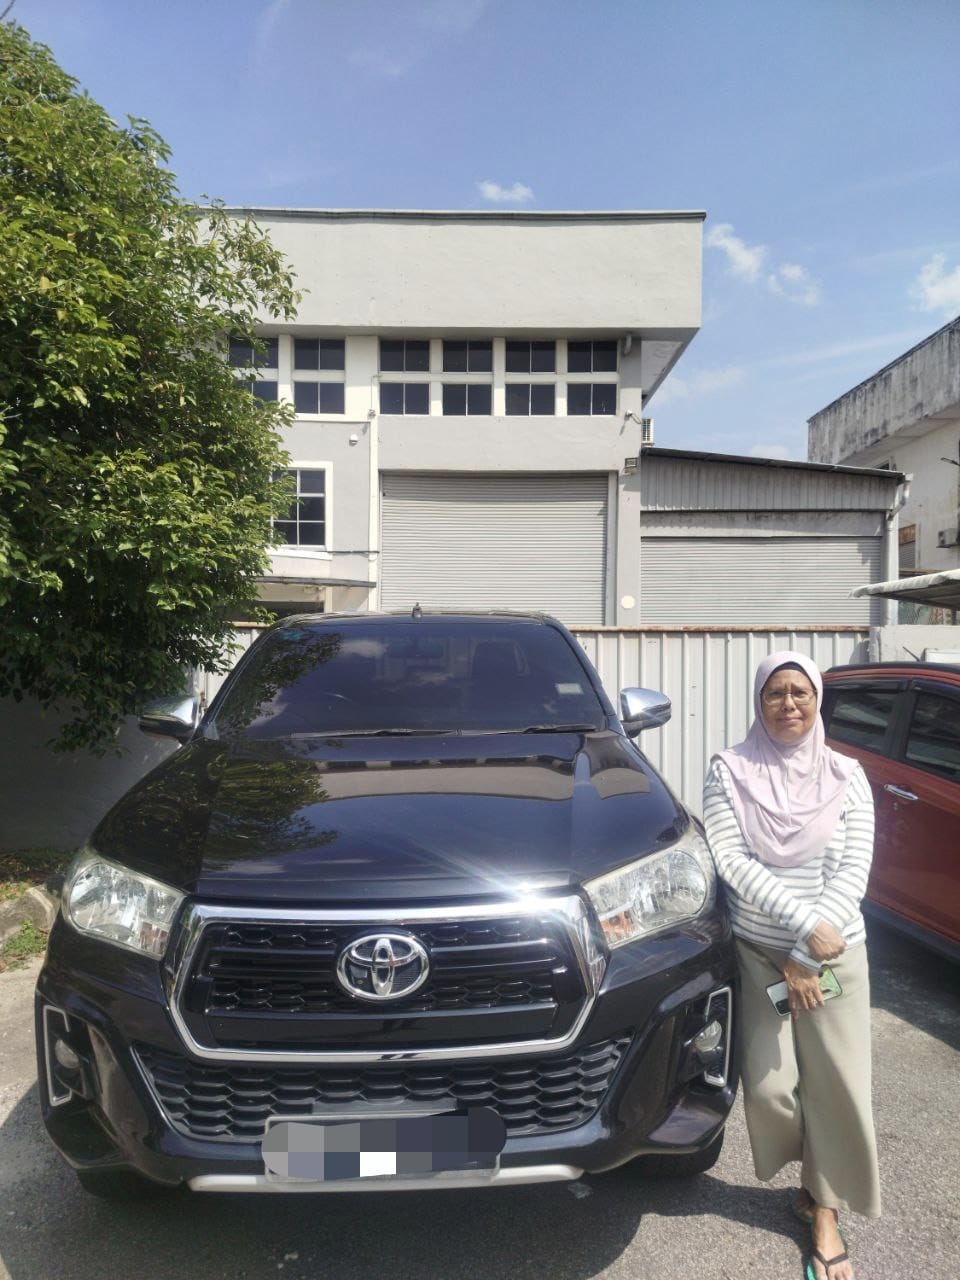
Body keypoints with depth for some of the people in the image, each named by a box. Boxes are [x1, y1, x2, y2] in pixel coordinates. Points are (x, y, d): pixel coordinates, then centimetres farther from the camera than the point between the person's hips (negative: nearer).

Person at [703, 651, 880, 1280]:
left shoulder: (846, 775, -3)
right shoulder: (730, 771, -6)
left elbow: (853, 870, -8)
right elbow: (730, 861, -13)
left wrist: (808, 957, -13)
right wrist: (803, 924, -20)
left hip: (836, 953, 1)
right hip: (758, 952, -1)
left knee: (837, 1084, 5)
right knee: (770, 1085, 1)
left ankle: (825, 1211, 29)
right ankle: (817, 1175, 34)